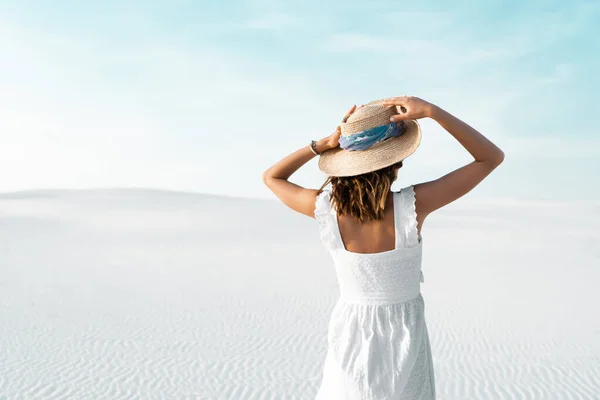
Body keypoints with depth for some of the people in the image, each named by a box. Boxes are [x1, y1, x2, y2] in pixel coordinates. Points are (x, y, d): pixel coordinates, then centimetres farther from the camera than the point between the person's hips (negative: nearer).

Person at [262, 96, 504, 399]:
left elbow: (271, 177, 0)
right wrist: (430, 110, -22)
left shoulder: (325, 209, -20)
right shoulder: (412, 205, -25)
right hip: (403, 342, -1)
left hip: (350, 338, 2)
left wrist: (322, 144, -12)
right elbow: (492, 157, -16)